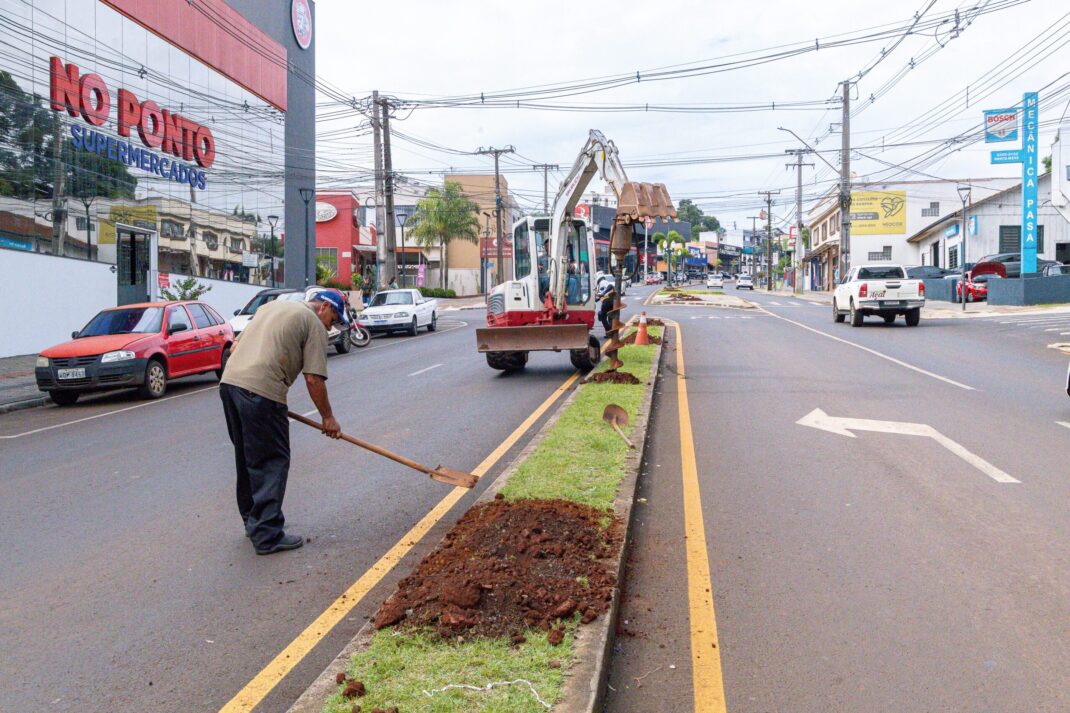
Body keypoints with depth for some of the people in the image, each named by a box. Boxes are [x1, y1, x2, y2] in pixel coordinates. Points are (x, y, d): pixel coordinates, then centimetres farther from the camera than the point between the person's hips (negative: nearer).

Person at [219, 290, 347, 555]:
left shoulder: (272, 306, 26)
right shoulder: (313, 324, 2)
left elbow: (235, 347, 25)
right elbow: (314, 379, -4)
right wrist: (328, 417, 6)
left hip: (229, 381, 9)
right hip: (261, 392, -9)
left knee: (247, 456, 20)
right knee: (272, 462, 0)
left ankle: (252, 520, 32)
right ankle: (268, 536, 1)